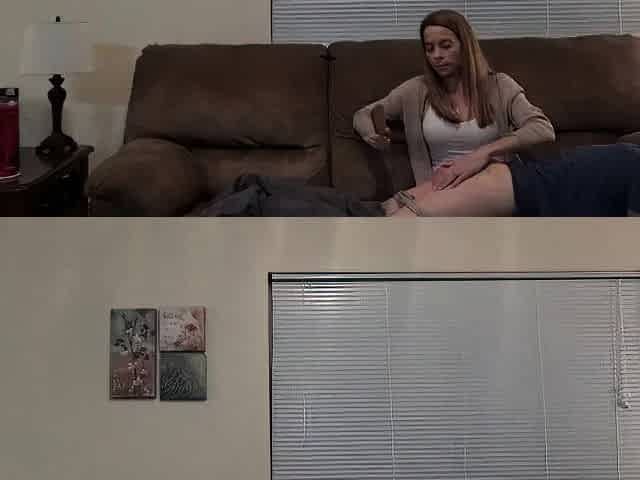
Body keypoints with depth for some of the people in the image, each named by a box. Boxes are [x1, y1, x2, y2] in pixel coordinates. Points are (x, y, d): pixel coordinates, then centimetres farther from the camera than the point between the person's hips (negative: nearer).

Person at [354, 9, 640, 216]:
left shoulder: (498, 85, 10)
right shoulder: (416, 91, 13)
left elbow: (544, 130, -4)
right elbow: (362, 115, 23)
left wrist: (485, 152, -19)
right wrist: (370, 133, -5)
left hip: (503, 175, 2)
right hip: (448, 185, -1)